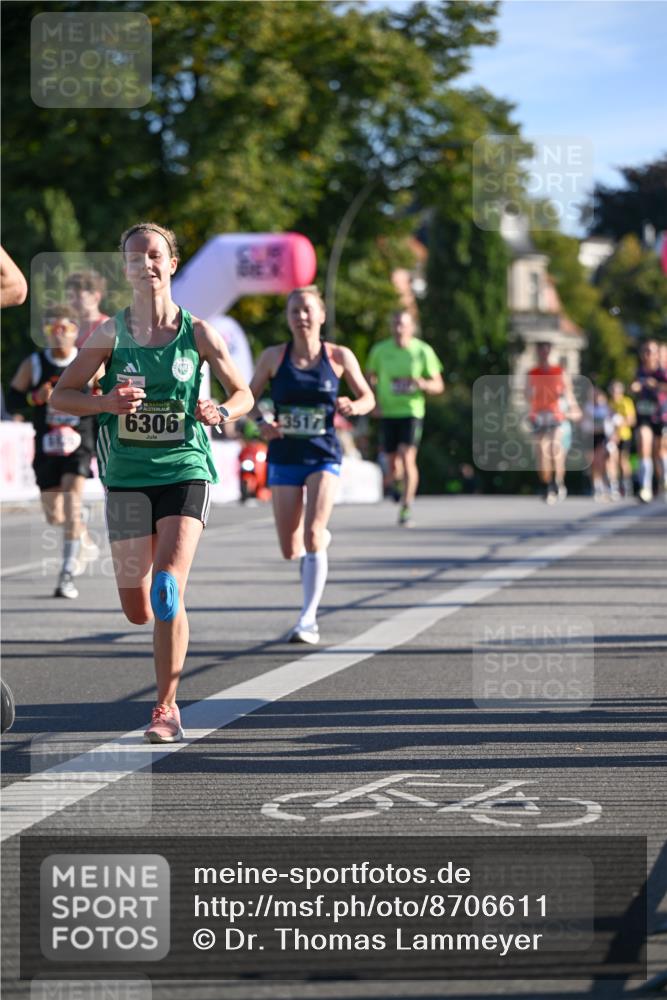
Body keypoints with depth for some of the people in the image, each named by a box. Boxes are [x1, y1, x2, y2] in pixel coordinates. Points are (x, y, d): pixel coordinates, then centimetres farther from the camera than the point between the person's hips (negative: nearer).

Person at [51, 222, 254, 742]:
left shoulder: (198, 333, 0)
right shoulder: (110, 334, 0)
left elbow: (243, 394, 11)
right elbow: (63, 393, 5)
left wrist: (219, 412, -11)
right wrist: (104, 402, -14)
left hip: (185, 470, -2)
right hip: (127, 477, 2)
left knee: (168, 589, -19)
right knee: (139, 611, 4)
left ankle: (167, 706, -8)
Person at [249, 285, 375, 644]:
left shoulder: (339, 357, -1)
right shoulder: (273, 357, -1)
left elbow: (368, 397, 8)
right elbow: (248, 398, 7)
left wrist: (353, 407, -15)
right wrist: (261, 422, -13)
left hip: (323, 456, -2)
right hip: (284, 457, 2)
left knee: (312, 534, -20)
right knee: (290, 550, 3)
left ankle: (308, 620, -12)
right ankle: (321, 539, 42)